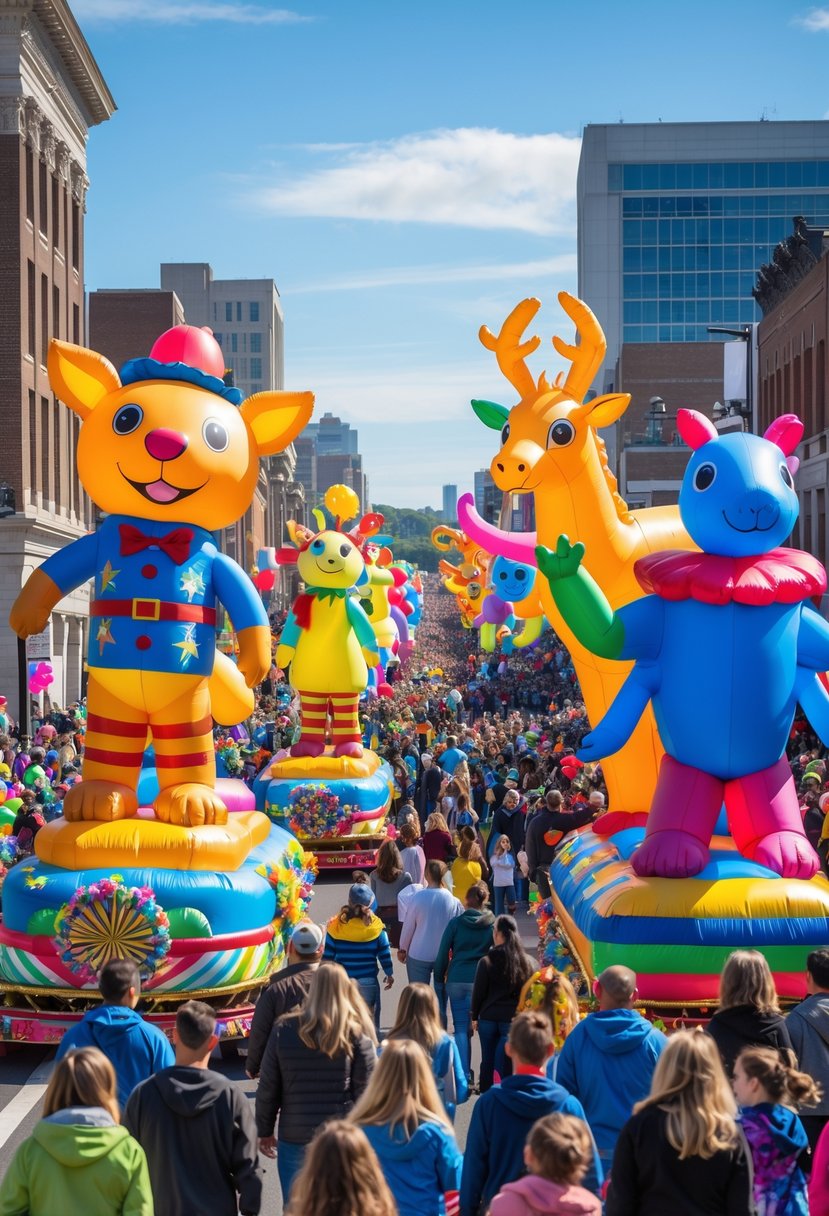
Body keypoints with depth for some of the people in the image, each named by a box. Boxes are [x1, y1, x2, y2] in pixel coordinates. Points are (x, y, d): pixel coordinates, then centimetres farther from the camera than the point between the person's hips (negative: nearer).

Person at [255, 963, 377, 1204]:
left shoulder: (284, 1030, -3)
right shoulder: (357, 1034, -7)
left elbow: (267, 1088, 2)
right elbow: (365, 1091, -6)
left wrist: (265, 1132, 13)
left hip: (295, 1138, 1)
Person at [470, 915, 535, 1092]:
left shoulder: (486, 962, -9)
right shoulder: (527, 962, -4)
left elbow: (478, 992, -3)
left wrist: (474, 1017, 10)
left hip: (489, 1018, 0)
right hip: (514, 1019, 0)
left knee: (487, 1061, 13)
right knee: (504, 1063, 3)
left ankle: (485, 1095, 23)